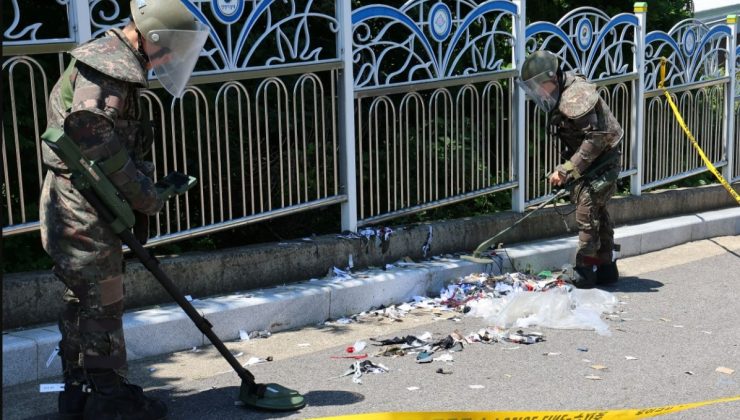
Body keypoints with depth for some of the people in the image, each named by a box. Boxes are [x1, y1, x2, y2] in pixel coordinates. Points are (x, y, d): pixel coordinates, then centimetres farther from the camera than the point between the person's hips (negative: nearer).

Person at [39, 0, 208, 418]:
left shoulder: (119, 66, 17)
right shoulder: (107, 65, -15)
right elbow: (94, 135, -23)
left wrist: (147, 185, 7)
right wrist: (144, 195, -16)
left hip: (76, 207, 10)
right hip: (83, 207, -10)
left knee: (83, 300, 15)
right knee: (103, 301, -2)